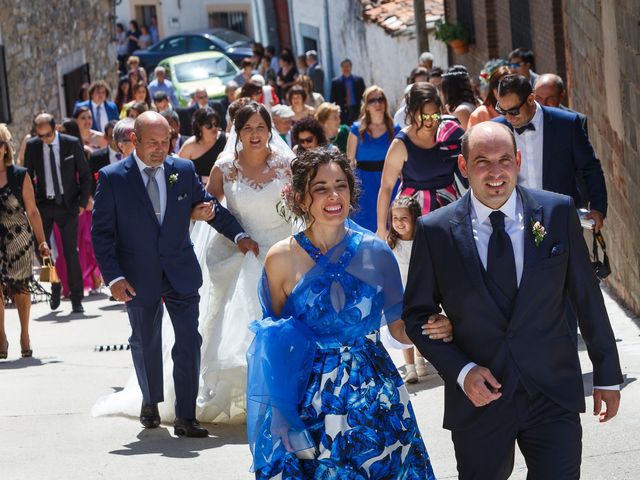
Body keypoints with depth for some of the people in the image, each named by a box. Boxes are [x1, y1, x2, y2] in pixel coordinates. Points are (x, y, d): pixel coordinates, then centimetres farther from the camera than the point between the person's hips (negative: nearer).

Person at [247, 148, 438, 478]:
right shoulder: (282, 259, -4)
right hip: (310, 402, -1)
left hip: (375, 399, 1)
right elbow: (274, 338, 6)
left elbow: (399, 328, 3)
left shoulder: (375, 251, -2)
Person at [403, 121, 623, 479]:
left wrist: (607, 374, 10)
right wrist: (461, 371, -11)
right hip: (478, 396, 0)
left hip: (553, 395, 0)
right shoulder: (435, 231, -4)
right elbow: (418, 315, 3)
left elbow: (587, 298, 5)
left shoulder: (558, 212, -2)